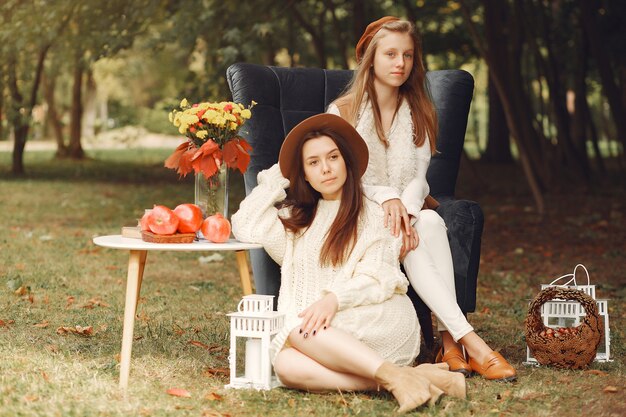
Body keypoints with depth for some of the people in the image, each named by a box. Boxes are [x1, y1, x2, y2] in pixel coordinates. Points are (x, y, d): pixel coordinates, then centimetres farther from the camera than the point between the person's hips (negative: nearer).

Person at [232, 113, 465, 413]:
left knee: (296, 329, -33)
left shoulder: (373, 215, 9)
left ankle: (394, 376, -38)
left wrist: (334, 299, -23)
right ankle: (403, 378, -36)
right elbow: (246, 228, 13)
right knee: (286, 365, -32)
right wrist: (277, 176, 18)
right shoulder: (297, 219, 25)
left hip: (383, 325, -4)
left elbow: (377, 279, -4)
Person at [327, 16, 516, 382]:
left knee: (431, 222, -34)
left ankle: (450, 341, -42)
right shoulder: (342, 111, 2)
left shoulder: (420, 114, 11)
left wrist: (406, 209, -23)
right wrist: (387, 199, -26)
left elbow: (418, 176, 0)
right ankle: (471, 341, -45)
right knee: (408, 243, -34)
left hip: (408, 209, 3)